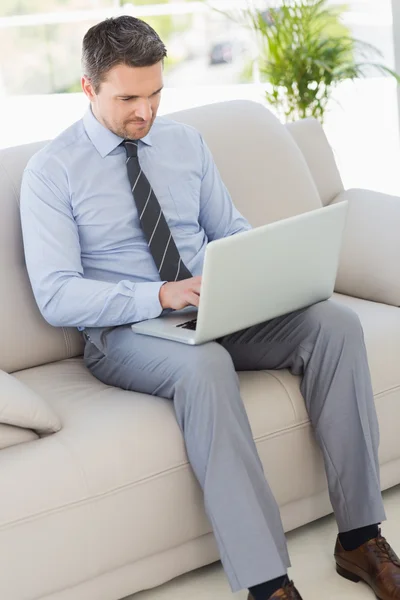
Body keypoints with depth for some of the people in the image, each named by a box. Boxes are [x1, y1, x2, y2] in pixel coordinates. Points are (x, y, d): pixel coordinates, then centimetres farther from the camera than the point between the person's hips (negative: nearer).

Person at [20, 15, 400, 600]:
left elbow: (231, 228, 17)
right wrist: (161, 295, -27)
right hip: (124, 331, -5)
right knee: (205, 365, -40)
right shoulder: (51, 172, -5)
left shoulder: (185, 142, 12)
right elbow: (56, 297, -13)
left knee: (336, 322, -21)